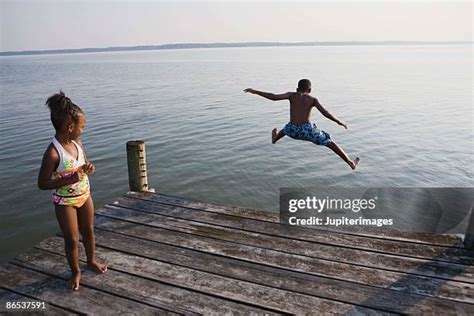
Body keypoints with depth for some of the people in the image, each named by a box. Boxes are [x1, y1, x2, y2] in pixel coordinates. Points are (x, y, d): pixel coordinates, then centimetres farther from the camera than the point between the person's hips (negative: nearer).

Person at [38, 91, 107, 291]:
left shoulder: (77, 142, -6)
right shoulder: (53, 153, -27)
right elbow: (42, 184, -21)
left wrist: (88, 168, -11)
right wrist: (68, 179, -31)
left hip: (84, 196, 6)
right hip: (65, 203, -6)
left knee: (88, 230, 21)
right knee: (72, 239, 9)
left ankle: (92, 261, 44)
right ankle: (76, 272, 31)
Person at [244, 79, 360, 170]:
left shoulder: (292, 95, 3)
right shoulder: (312, 99, 1)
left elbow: (274, 97, -10)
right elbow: (325, 113, -8)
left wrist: (255, 92, -6)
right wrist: (339, 122, 5)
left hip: (292, 131, 2)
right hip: (307, 130, -2)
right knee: (330, 143, 15)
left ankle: (275, 138, 71)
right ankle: (352, 163, 20)